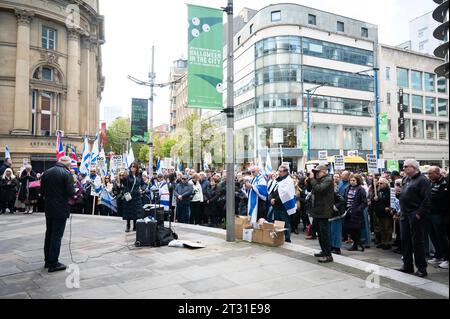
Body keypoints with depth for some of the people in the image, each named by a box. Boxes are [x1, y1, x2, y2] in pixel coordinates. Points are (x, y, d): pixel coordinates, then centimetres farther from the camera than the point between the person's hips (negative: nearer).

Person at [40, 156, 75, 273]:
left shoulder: (47, 172, 6)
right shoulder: (67, 173, -13)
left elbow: (42, 191, 9)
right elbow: (70, 192, -19)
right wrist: (75, 192, 2)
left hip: (48, 208, 6)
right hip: (61, 209, -6)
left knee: (49, 234, 17)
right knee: (57, 235, 0)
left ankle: (48, 260, 26)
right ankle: (53, 263, 4)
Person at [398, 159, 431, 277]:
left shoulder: (422, 180, -10)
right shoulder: (405, 179, 15)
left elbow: (427, 200, -17)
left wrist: (419, 214, -19)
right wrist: (398, 192, 6)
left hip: (415, 215, -8)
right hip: (404, 215, 8)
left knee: (417, 241, -1)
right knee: (405, 240, 12)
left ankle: (421, 268, 10)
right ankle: (407, 265, 22)